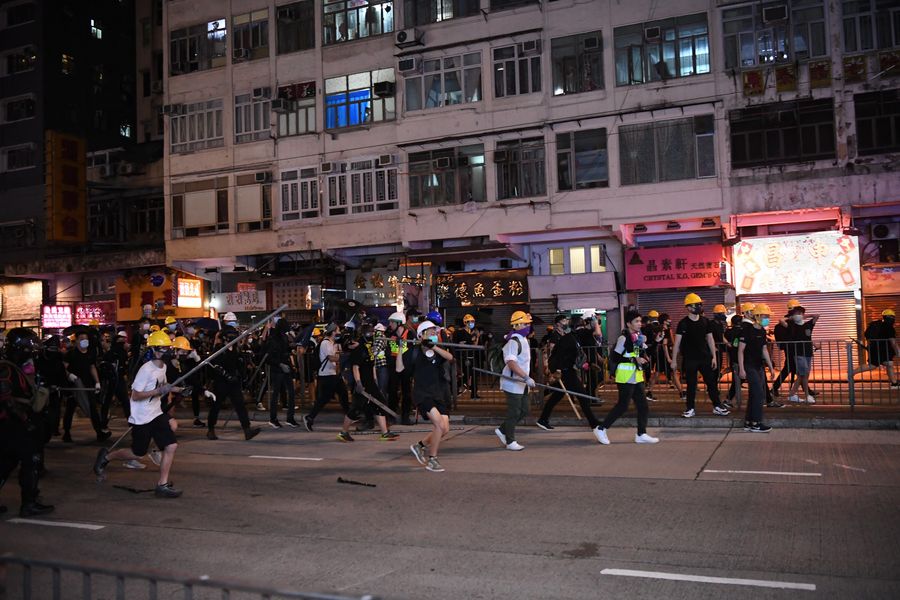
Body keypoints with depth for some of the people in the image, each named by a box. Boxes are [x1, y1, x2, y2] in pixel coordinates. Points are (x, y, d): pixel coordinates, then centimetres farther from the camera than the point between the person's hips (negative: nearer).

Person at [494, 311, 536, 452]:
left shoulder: (523, 340, 13)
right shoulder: (513, 341, -20)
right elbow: (511, 363, -31)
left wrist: (526, 378, 22)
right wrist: (526, 377, -34)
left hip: (521, 383, 10)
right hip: (512, 383, -10)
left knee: (524, 411, 13)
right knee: (514, 413, -1)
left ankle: (502, 430, 26)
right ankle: (510, 442, 12)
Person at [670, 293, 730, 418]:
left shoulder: (705, 321, 4)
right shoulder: (683, 323, -6)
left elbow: (710, 339, 10)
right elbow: (677, 343, -4)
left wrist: (714, 357, 7)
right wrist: (674, 360, -6)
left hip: (705, 357, 3)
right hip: (690, 359, -3)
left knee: (712, 382, 5)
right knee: (691, 384, 4)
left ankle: (717, 406, 14)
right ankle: (690, 409, 13)